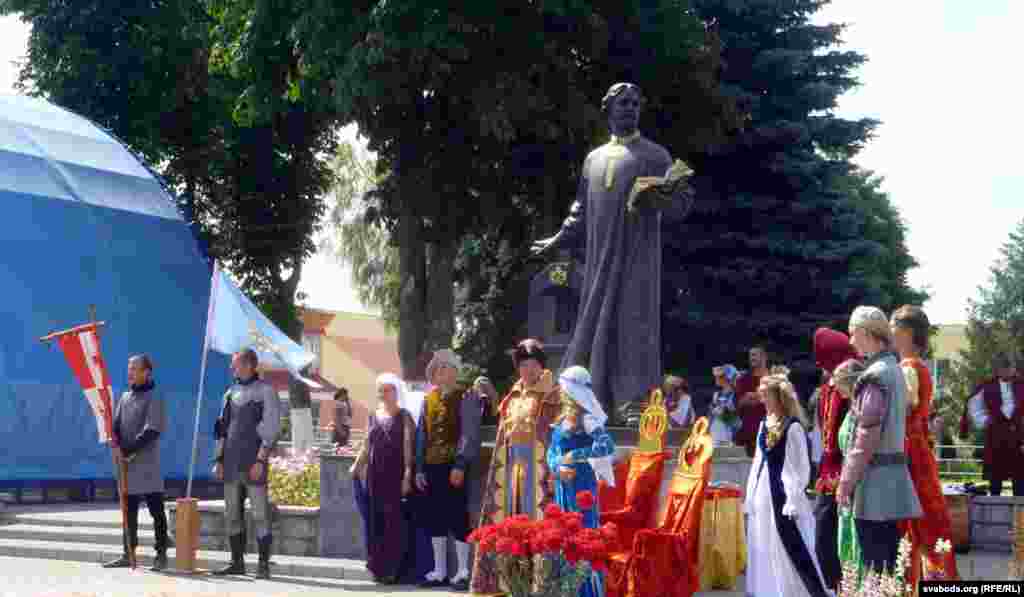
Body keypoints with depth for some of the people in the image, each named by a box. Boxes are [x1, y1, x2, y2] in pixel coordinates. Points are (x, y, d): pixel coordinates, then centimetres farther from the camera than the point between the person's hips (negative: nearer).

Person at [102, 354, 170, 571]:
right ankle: (128, 554, 15)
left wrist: (128, 450, -16)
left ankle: (161, 555, 1)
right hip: (125, 462, 7)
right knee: (129, 511, 10)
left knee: (156, 511, -2)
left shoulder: (153, 397, -5)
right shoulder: (125, 397, 16)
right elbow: (115, 425, 12)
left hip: (147, 462, -7)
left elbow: (152, 430, -13)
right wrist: (116, 447, -7)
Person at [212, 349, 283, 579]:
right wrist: (219, 460, 10)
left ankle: (264, 565, -1)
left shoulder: (265, 391, -5)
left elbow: (271, 429, -10)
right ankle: (237, 562, 14)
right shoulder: (231, 393, 15)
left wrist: (260, 460, -17)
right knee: (232, 515, 7)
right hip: (232, 464, 7)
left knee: (260, 515, -4)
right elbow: (223, 428, 18)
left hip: (253, 463, -6)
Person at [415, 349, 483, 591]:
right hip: (432, 465, 6)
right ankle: (439, 571, 16)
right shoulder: (429, 399, 15)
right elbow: (422, 435, 16)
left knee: (458, 517, -4)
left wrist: (460, 464, -19)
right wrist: (419, 467, 9)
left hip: (453, 465, -6)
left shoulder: (466, 397, -3)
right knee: (435, 518, 9)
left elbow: (469, 434, -10)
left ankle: (463, 571, 2)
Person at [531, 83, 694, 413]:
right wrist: (559, 239, 26)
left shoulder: (655, 155, 2)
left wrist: (666, 193, -25)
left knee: (634, 326, -11)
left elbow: (682, 203, -5)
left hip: (637, 258, -5)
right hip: (601, 261, 5)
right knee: (595, 328, 4)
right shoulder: (594, 159, 16)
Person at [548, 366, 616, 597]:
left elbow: (607, 446, -25)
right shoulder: (561, 420, 12)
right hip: (562, 486, 8)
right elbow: (551, 452, 13)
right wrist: (558, 468, -8)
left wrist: (575, 456, -20)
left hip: (582, 485, -8)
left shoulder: (587, 419, -11)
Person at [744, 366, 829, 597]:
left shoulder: (793, 426, -12)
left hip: (783, 495, -8)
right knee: (763, 553, 12)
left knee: (791, 551, -5)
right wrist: (750, 496, 14)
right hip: (763, 496, 8)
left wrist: (793, 501, -17)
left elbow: (801, 468, -13)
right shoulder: (765, 424, 11)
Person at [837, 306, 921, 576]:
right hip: (892, 475, 9)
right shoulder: (893, 369, 15)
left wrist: (846, 481, -12)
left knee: (875, 565, -6)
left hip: (874, 478, -9)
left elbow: (867, 437, -18)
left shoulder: (875, 375, -14)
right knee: (889, 562, 11)